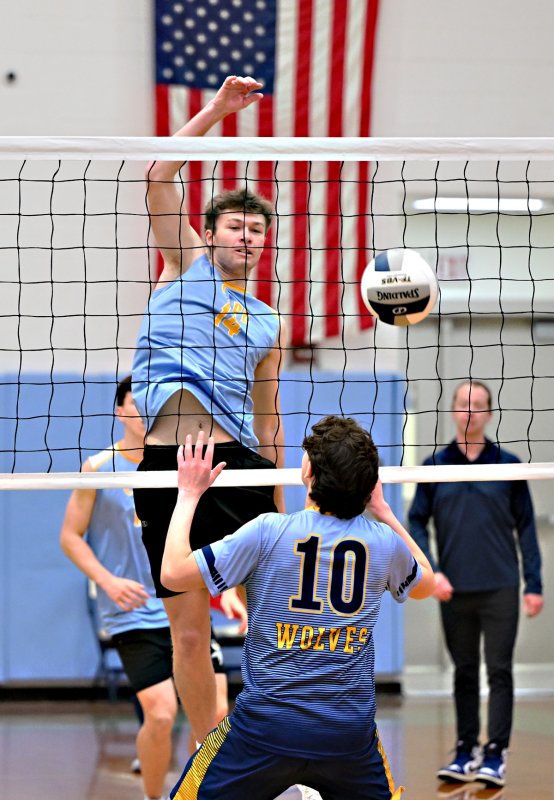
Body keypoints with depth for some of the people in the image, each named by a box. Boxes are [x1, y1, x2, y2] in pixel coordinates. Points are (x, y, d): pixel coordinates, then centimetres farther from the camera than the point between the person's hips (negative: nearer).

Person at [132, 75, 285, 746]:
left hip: (238, 464, 2)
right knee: (189, 629, 1)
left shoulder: (267, 325, 23)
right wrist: (215, 110, 1)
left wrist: (280, 509, 20)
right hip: (165, 464, -2)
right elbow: (157, 177, 5)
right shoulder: (186, 261, 17)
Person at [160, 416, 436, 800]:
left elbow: (174, 574, -9)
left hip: (266, 728, -3)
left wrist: (189, 494, 2)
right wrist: (384, 511, 25)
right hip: (351, 732, 3)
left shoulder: (268, 531, -13)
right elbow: (426, 584, 21)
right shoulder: (384, 540, -2)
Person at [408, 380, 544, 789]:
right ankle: (465, 751, 17)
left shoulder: (508, 465, 1)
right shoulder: (435, 466, 4)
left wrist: (534, 584, -1)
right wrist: (431, 571, -8)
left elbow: (526, 526, 3)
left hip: (500, 588, -2)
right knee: (464, 673, 9)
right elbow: (417, 523, 6)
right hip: (454, 590, 2)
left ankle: (495, 755, -2)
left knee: (499, 671, -3)